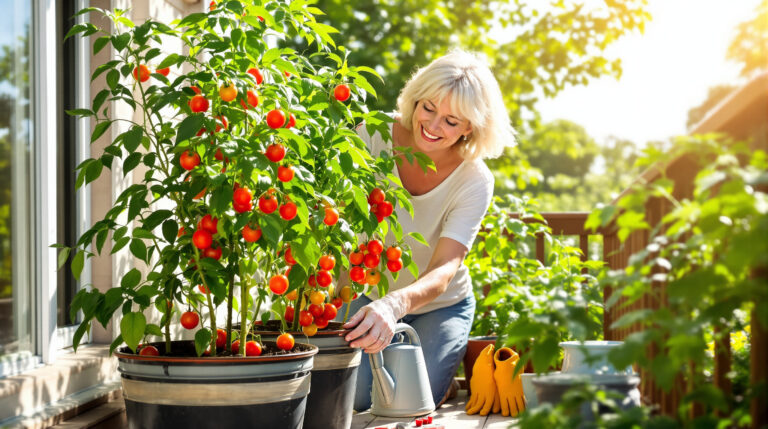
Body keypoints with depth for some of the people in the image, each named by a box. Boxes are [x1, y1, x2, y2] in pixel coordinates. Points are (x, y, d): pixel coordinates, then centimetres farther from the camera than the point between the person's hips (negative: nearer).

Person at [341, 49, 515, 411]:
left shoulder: (474, 181, -24)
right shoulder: (376, 136, -20)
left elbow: (444, 271, -33)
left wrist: (395, 304, -55)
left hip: (439, 307, -1)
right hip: (369, 294, 2)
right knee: (354, 397, -13)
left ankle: (458, 355, 16)